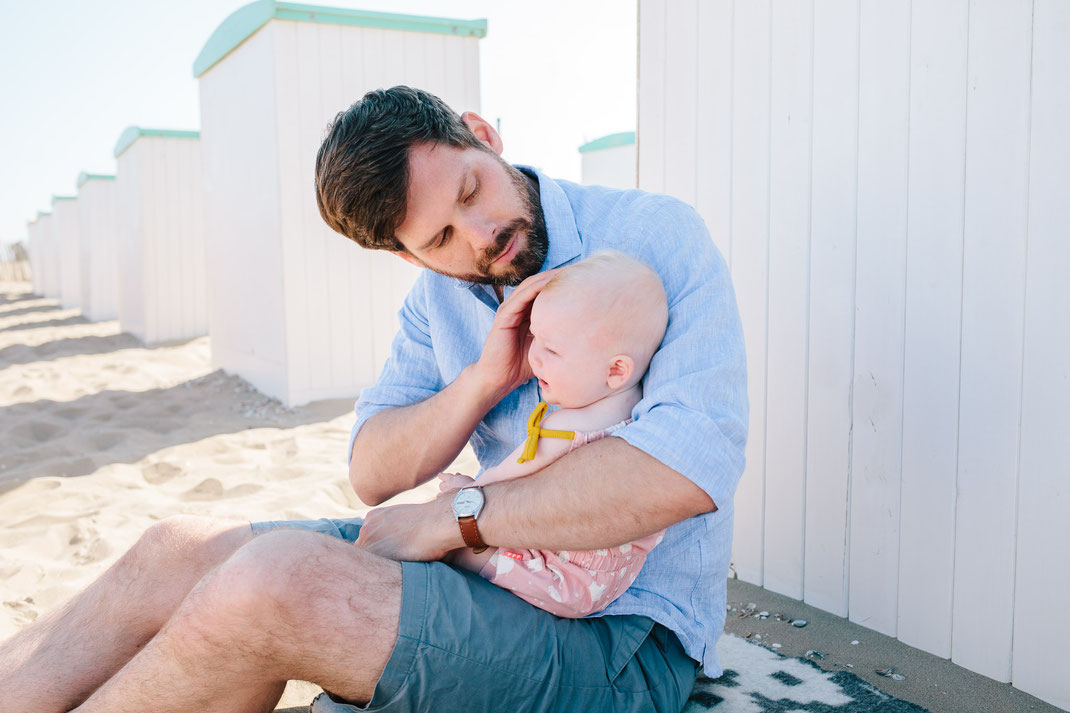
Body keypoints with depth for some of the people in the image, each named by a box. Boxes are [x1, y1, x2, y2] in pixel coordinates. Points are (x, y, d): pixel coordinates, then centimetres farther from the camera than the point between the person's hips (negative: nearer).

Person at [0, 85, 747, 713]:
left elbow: (690, 465, -27)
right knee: (180, 552, -5)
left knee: (269, 585, -27)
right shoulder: (440, 293, 7)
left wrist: (454, 516, -20)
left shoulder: (656, 235, -13)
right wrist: (485, 380, -17)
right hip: (502, 564, 7)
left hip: (628, 636, -6)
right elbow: (371, 474, 3)